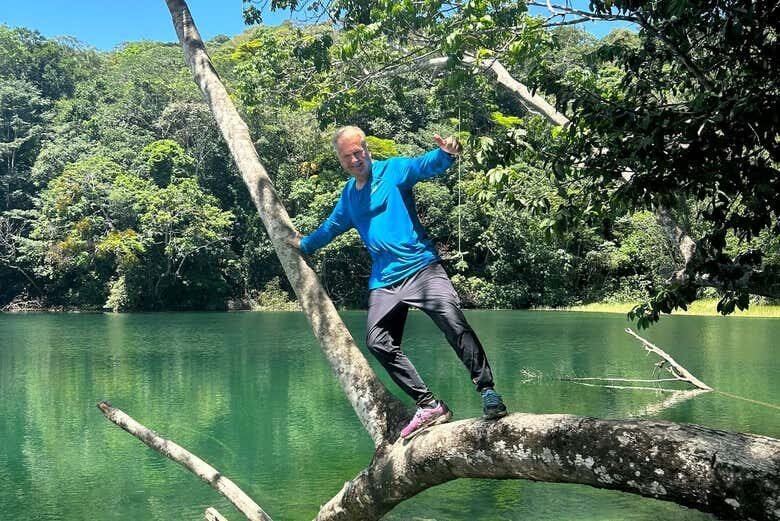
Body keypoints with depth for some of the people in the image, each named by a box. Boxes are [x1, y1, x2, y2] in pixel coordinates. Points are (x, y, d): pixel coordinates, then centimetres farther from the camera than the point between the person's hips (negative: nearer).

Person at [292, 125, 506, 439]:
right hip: (384, 280, 6)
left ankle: (488, 392, -21)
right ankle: (429, 406, -7)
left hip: (421, 267, -6)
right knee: (378, 342, -9)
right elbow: (331, 226, 38)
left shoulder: (393, 170, 1)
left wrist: (445, 154, -43)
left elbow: (425, 165, -20)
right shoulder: (348, 196, 18)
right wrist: (304, 244, 53)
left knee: (453, 321, -25)